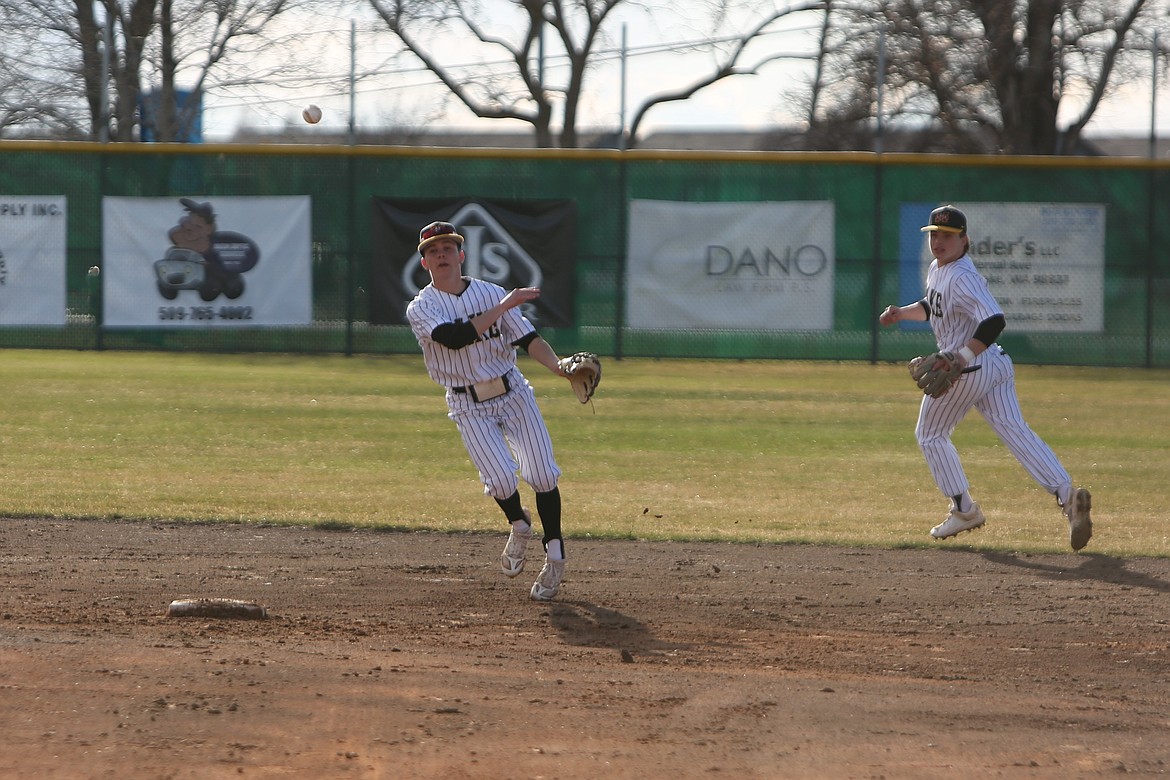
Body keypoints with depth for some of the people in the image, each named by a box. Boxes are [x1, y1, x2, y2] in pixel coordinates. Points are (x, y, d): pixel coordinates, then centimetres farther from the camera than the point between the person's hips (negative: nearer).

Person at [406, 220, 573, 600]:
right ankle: (518, 526, 17)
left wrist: (562, 367, -17)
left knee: (542, 475, -8)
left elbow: (527, 338, 0)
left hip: (513, 393, 2)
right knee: (500, 478, -18)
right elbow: (454, 337, -24)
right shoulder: (421, 308, -5)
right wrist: (505, 306, -26)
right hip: (469, 407, -2)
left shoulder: (490, 293, 4)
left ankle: (555, 556, 8)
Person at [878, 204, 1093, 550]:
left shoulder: (962, 279, -20)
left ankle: (964, 510, 15)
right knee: (1015, 430, -2)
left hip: (968, 370, -9)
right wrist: (902, 313, 12)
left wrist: (960, 359, -30)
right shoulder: (937, 269, 12)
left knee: (930, 434, 11)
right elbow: (934, 307, 30)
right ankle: (1066, 493, -19)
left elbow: (994, 322, -30)